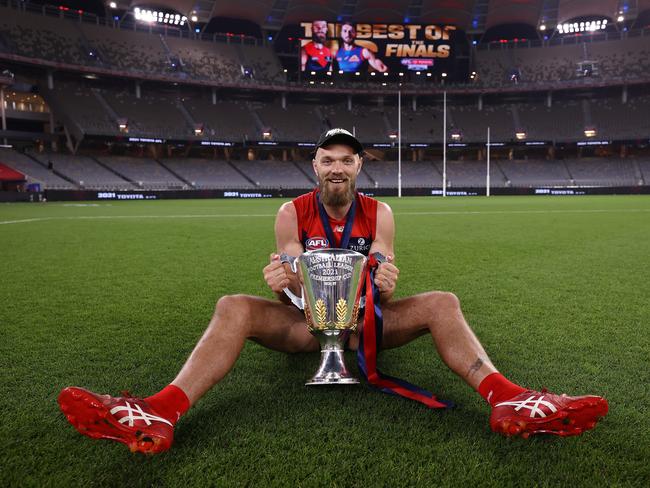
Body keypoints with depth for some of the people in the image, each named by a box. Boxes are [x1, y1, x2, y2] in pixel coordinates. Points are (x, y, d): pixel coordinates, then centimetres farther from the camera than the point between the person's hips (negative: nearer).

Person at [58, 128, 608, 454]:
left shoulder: (379, 214, -2)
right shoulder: (292, 213, -3)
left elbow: (384, 293, -6)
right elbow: (289, 294, -6)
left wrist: (385, 284, -33)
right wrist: (282, 282, -32)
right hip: (307, 321, 0)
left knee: (441, 303, -22)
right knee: (233, 307, -26)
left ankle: (510, 403, -34)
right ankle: (159, 415, -40)